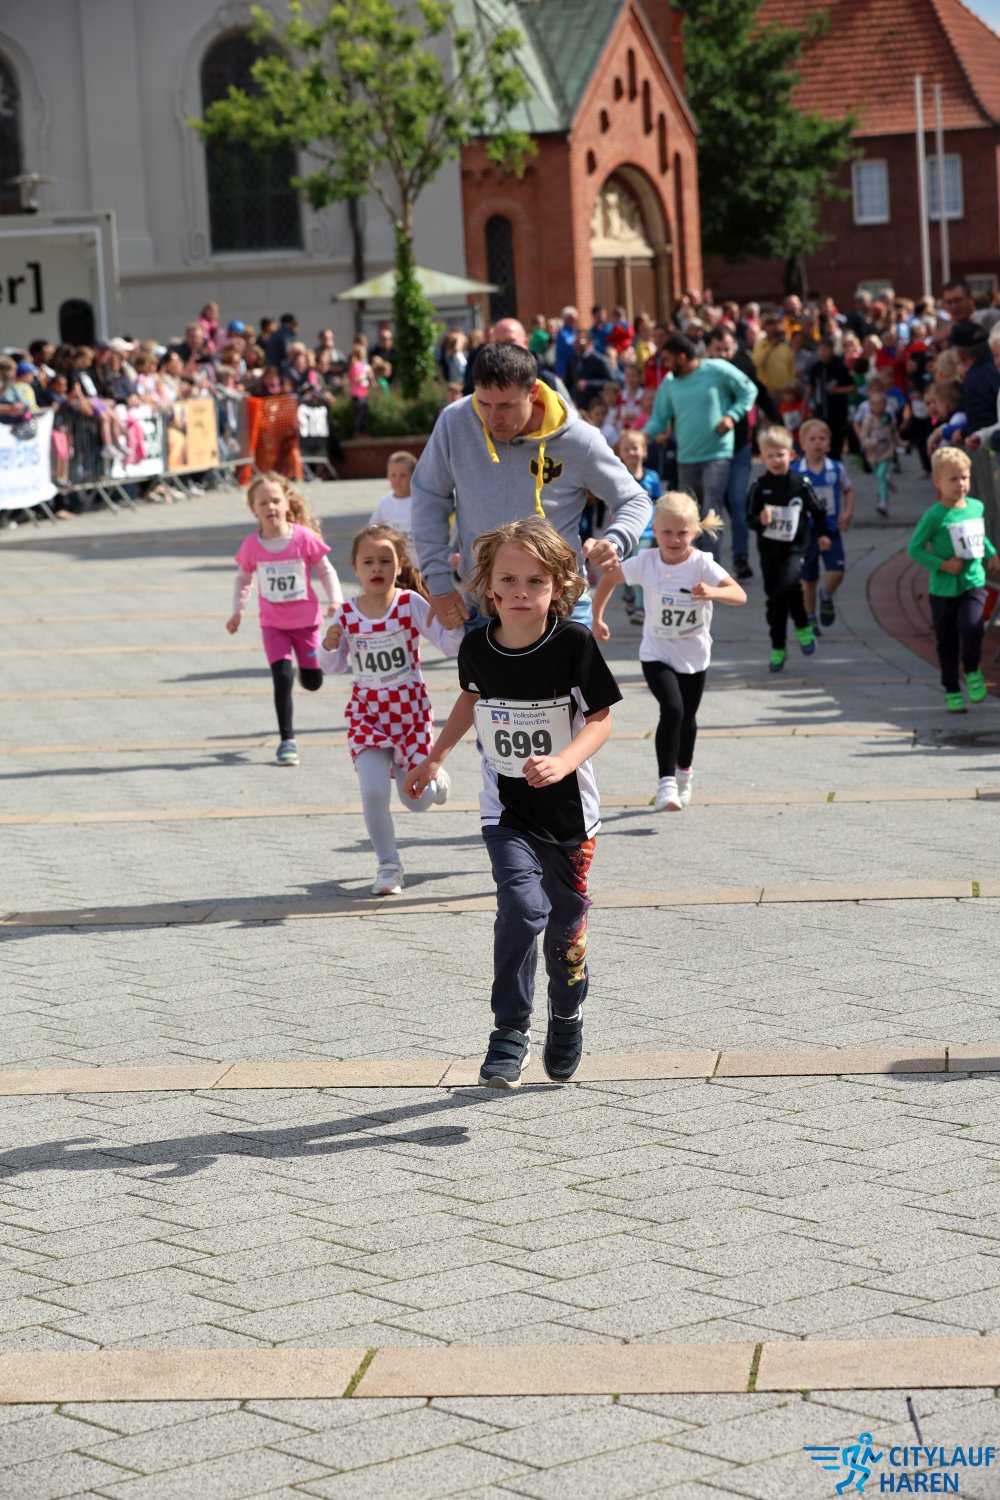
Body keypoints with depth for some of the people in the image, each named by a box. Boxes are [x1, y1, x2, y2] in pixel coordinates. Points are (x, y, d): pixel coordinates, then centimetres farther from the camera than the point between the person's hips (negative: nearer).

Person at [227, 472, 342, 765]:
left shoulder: (304, 538, -14)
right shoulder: (252, 546, -8)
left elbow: (326, 572, -4)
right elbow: (243, 580, 8)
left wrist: (335, 600, -17)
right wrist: (237, 611, -3)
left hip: (305, 620, 0)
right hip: (273, 625, 0)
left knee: (312, 682, 6)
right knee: (283, 678, -12)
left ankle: (305, 663, 44)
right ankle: (287, 740, -1)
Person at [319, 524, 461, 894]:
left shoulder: (411, 603, -12)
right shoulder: (347, 613, -5)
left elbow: (451, 646, -15)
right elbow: (333, 666, 5)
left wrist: (452, 624, -35)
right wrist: (330, 646, -15)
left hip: (410, 709, -1)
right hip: (366, 712, 1)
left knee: (416, 801, 7)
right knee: (373, 793, -14)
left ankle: (433, 777, 44)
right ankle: (388, 866, 5)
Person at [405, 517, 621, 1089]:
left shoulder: (574, 643, -16)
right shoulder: (477, 646, -6)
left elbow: (601, 719, -12)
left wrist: (562, 762, -30)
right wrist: (435, 756, 22)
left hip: (569, 810, -1)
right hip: (506, 811, 1)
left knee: (566, 923, 10)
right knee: (523, 905, -21)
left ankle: (568, 1020, 38)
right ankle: (510, 1032, -11)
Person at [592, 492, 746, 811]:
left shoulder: (702, 564, -21)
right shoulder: (645, 563, -15)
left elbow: (740, 595, -32)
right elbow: (608, 579, 3)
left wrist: (712, 592, -51)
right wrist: (597, 618, 3)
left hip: (694, 657, 1)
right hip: (657, 655, -1)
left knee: (687, 717, 18)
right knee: (672, 710, -24)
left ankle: (684, 773, 46)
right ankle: (666, 783, -21)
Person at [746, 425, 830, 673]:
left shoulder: (800, 485, -4)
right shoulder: (759, 487, -4)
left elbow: (817, 511, 11)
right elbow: (750, 520, -4)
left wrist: (822, 534, 15)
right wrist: (761, 520, -24)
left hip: (794, 548, -2)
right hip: (769, 550, 2)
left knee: (789, 583, -27)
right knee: (774, 599, 8)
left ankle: (803, 626, -2)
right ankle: (778, 648, 20)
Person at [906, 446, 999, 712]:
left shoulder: (976, 507, 3)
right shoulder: (934, 516, -12)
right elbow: (914, 548, -10)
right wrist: (942, 565, -17)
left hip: (974, 583, 2)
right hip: (944, 589, -2)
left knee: (972, 627, -21)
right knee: (946, 642, 6)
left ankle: (972, 671, 6)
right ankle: (951, 690, 22)